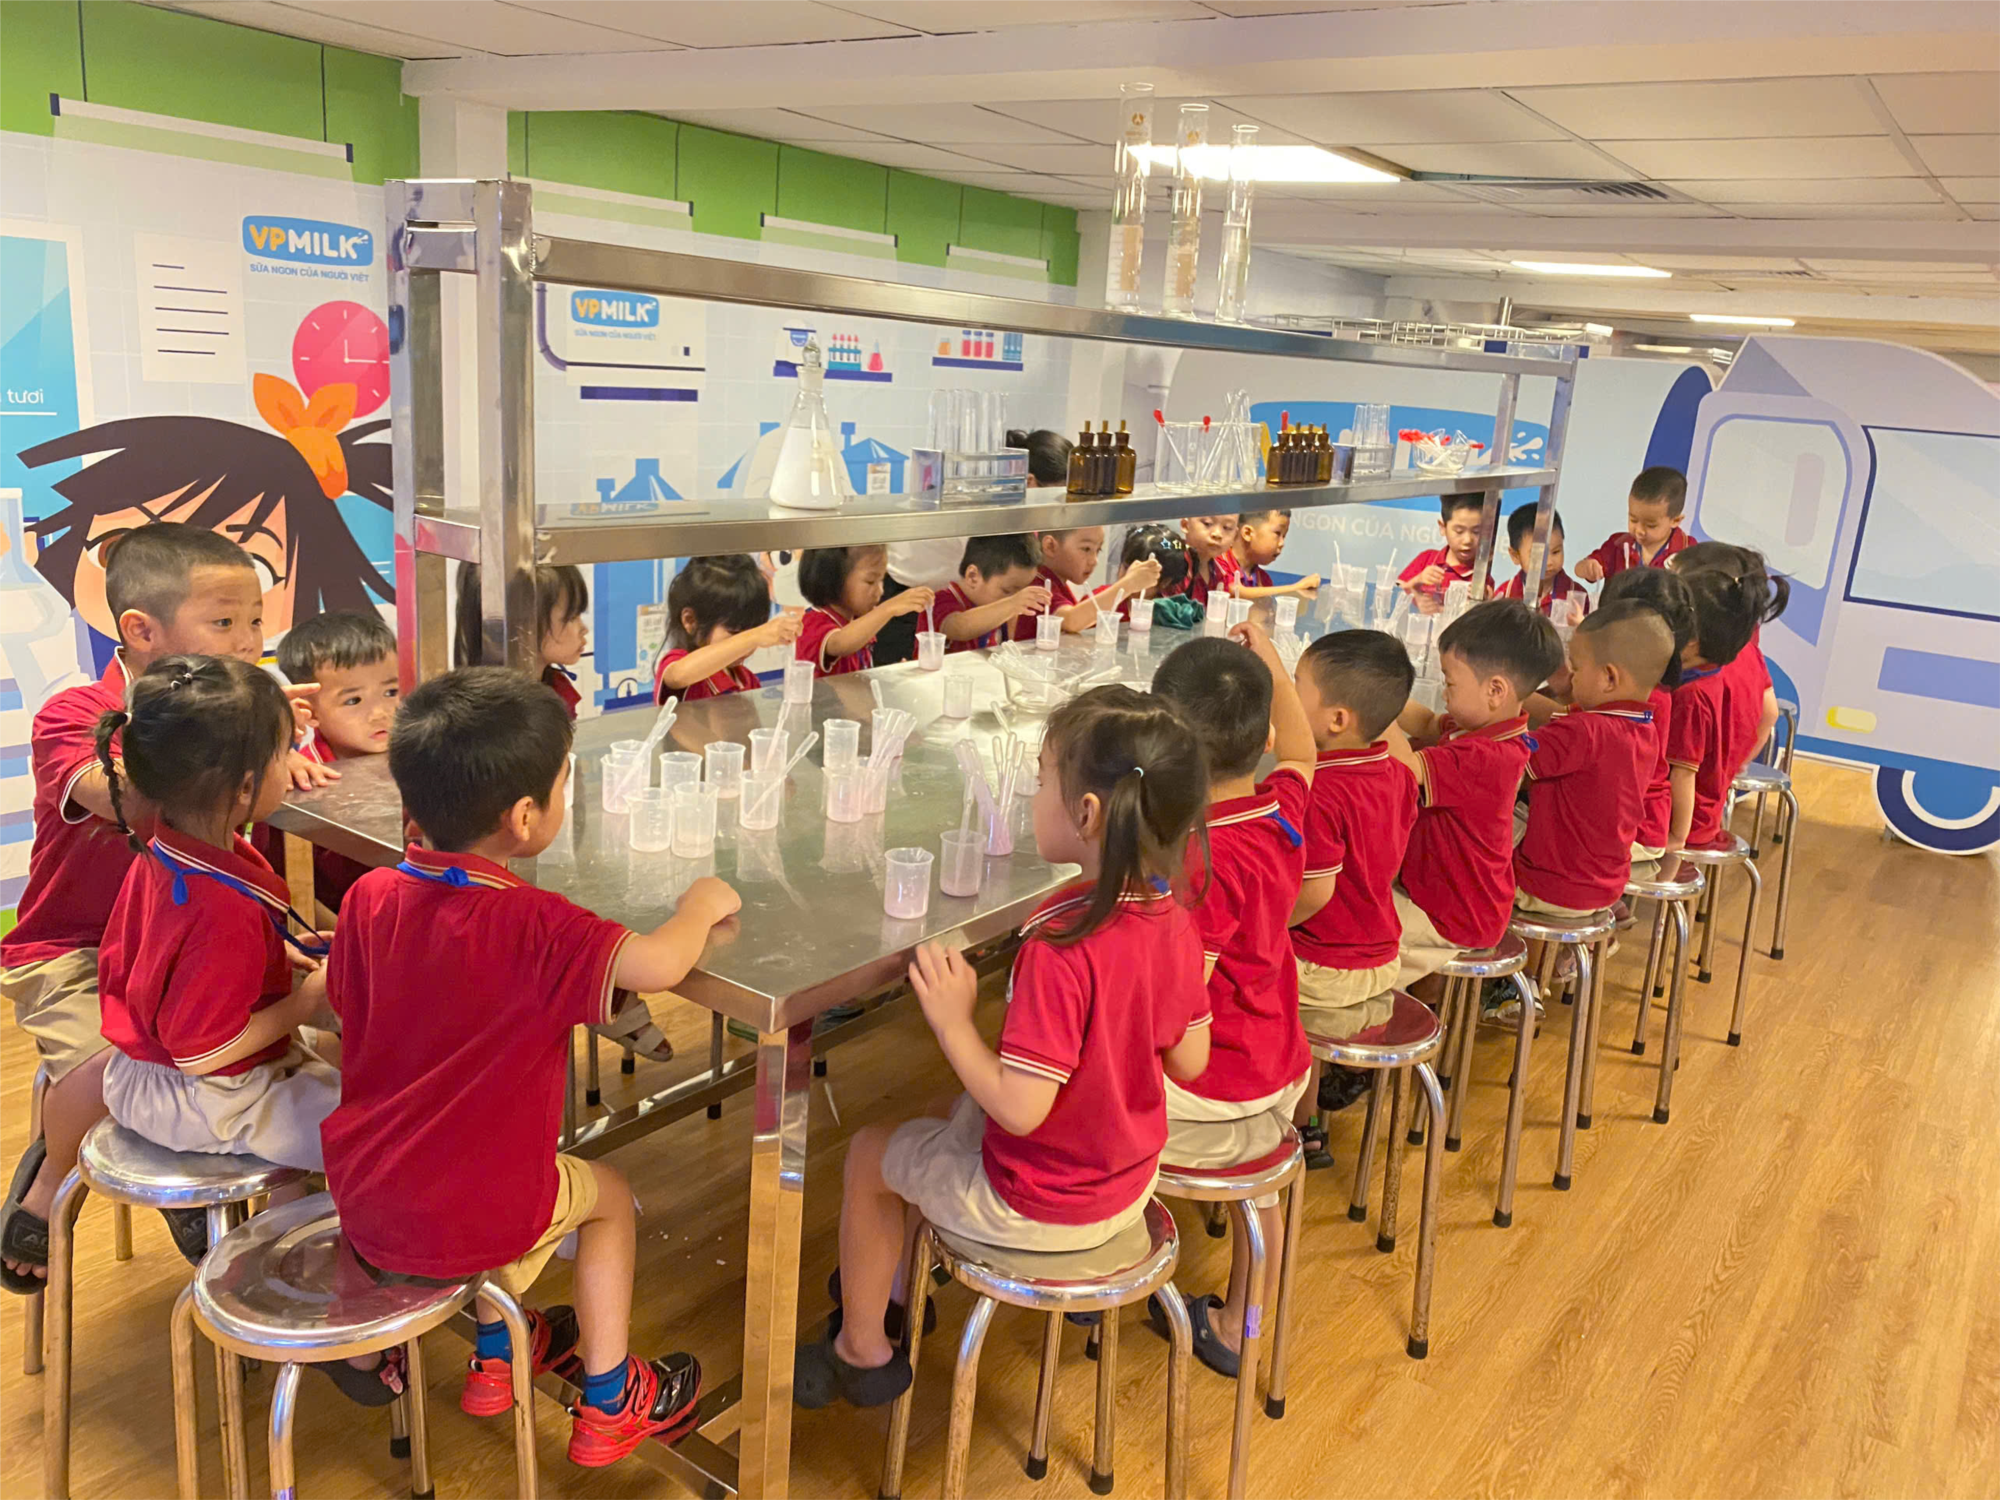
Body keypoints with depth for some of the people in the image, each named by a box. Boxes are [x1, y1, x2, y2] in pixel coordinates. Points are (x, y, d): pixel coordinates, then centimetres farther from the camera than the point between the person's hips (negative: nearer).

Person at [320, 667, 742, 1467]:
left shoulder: (370, 897, -8)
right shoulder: (531, 925, -27)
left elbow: (341, 1005, 8)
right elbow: (659, 964, -37)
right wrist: (702, 901, -16)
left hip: (362, 1207, 6)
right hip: (468, 1223, -6)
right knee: (606, 1193, 22)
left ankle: (497, 1352, 46)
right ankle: (610, 1403, 29)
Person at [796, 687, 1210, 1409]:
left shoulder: (1060, 947, -34)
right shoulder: (1175, 921, -11)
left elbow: (1021, 1107, -31)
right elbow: (1191, 1060, 1)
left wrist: (953, 1022, -21)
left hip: (1039, 1207, -7)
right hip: (1129, 1185, 7)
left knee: (871, 1152, 17)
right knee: (957, 1110, 30)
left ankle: (863, 1350, 36)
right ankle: (892, 1288, 46)